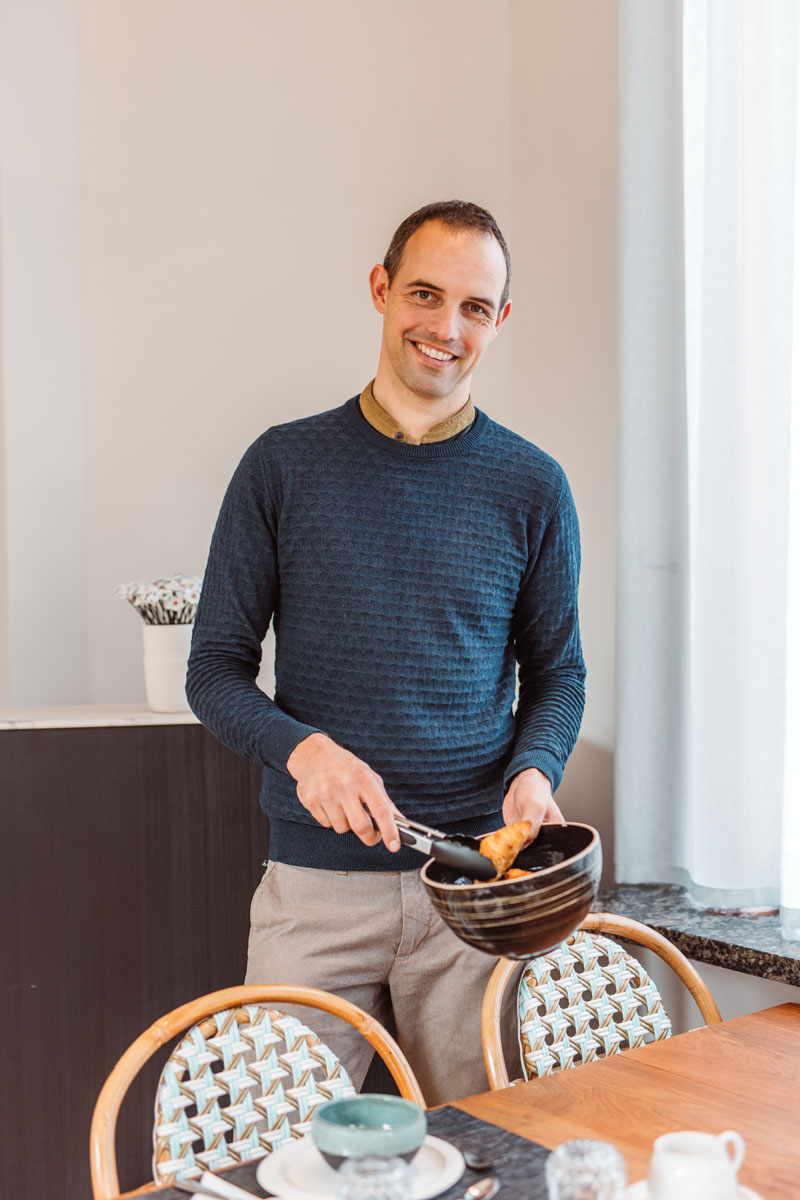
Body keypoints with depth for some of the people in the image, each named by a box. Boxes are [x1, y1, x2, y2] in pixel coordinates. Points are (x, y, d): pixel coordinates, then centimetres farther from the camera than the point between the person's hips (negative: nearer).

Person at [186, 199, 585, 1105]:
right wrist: (301, 748, -16)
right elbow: (215, 668, 3)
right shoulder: (285, 466, 1)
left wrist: (535, 772, -10)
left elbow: (556, 669, 11)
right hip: (315, 883, 0)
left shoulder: (530, 487, 4)